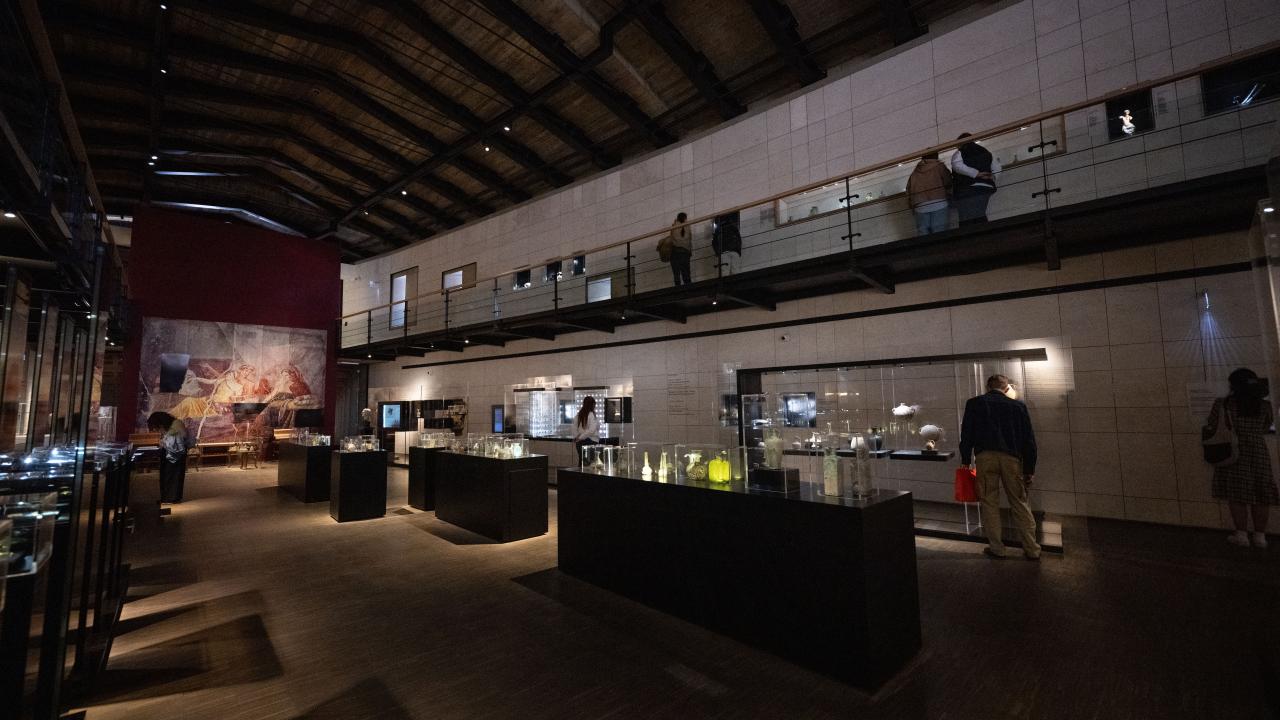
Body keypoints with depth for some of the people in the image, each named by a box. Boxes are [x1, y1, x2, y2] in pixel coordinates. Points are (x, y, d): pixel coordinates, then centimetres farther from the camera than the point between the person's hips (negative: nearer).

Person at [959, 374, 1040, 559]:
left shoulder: (974, 404, 9)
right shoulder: (1018, 406, 12)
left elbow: (966, 434, 5)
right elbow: (1029, 439, 11)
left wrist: (965, 461, 9)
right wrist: (1029, 469, 16)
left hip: (985, 456, -1)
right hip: (1012, 457, 2)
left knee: (989, 503, 6)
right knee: (1020, 503, 11)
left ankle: (997, 548, 11)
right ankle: (1032, 549, 16)